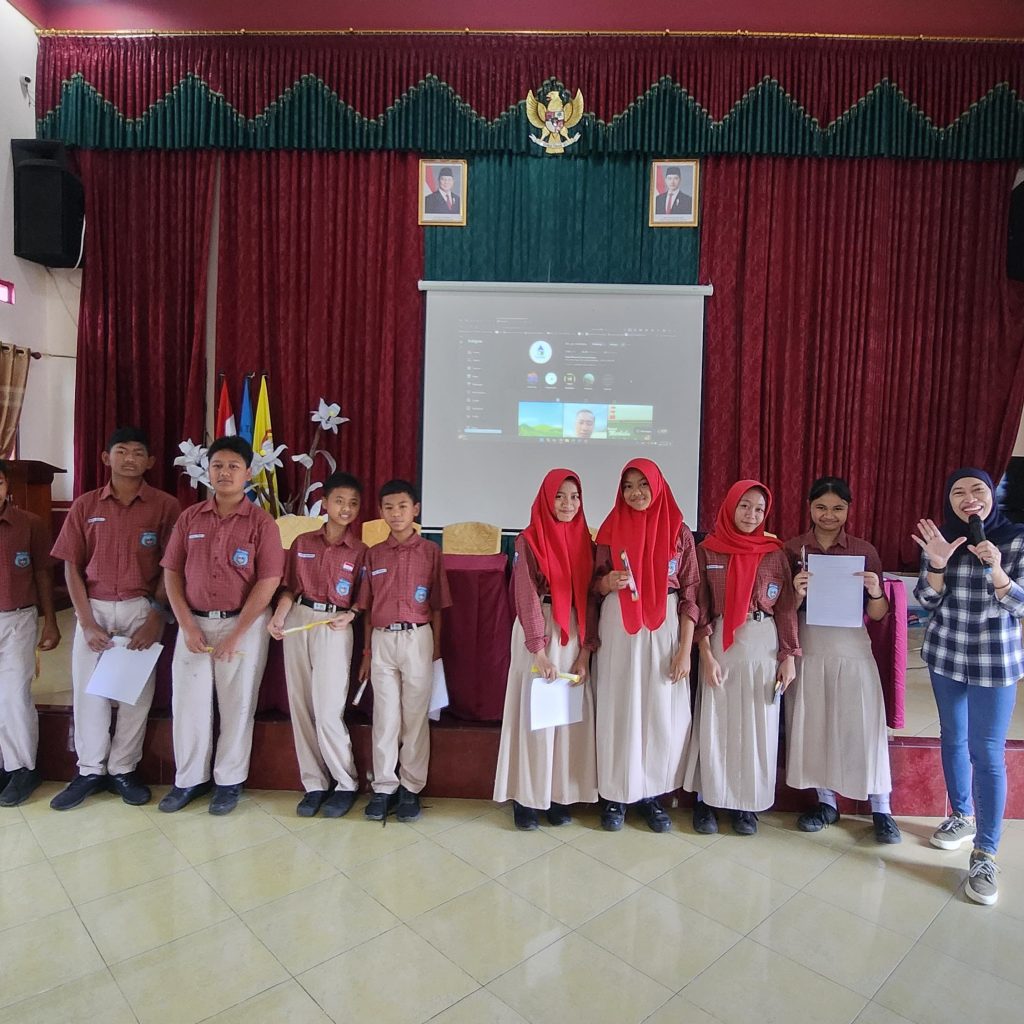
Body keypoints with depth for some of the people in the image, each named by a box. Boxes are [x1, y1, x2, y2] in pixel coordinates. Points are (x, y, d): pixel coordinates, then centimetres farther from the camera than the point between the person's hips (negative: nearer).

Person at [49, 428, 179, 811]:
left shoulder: (165, 506, -3)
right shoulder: (85, 506, 4)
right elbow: (72, 566, 3)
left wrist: (157, 618, -9)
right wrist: (86, 622, -4)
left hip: (141, 610, -2)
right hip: (94, 608, 2)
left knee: (137, 691, 5)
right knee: (88, 689, 6)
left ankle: (122, 770, 20)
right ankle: (90, 771, 21)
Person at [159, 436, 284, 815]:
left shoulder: (261, 522, -7)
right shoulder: (190, 518, 5)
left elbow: (268, 582, -11)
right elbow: (172, 573, 6)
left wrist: (236, 634, -13)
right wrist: (187, 626, -4)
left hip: (244, 624, -3)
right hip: (194, 623, 3)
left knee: (236, 705, 6)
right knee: (188, 702, 9)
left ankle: (229, 781, 23)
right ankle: (188, 780, 27)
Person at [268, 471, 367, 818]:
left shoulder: (359, 551, 0)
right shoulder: (303, 542, 7)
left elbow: (362, 599, 4)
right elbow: (291, 588, 9)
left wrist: (349, 616, -14)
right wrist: (278, 617, -6)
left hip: (334, 628, -3)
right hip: (297, 622, 4)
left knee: (328, 713, -6)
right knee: (300, 707, 6)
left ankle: (346, 784, 14)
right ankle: (314, 784, 20)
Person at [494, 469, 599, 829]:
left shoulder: (585, 541, 8)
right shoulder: (529, 540, -5)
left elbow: (589, 598, 5)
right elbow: (527, 597, -10)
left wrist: (585, 653, -2)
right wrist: (539, 652, -15)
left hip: (574, 636, 4)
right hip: (536, 632, -4)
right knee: (533, 714, 1)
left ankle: (560, 795, 19)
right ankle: (526, 798, 12)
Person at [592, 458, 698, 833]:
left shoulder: (679, 531, 0)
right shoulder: (611, 529, 2)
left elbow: (690, 594, -1)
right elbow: (596, 585, 8)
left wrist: (685, 649, -6)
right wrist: (608, 582, -16)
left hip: (664, 628, 0)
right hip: (619, 629, 0)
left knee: (662, 710, 5)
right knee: (618, 708, 4)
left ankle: (651, 794, 21)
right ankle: (616, 794, 17)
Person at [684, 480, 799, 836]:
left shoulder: (774, 552, 3)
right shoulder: (708, 550, 0)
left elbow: (786, 606, 3)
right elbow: (700, 606, -2)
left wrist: (788, 655, -2)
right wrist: (706, 654, -9)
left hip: (763, 645, 1)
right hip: (720, 645, -1)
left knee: (757, 724, 6)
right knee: (715, 722, 3)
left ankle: (747, 804, 20)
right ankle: (705, 800, 16)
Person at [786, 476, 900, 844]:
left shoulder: (864, 551, 1)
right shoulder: (792, 549, 0)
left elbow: (877, 615, 3)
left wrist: (875, 591, -18)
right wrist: (796, 593, -19)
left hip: (852, 650, 0)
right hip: (807, 649, 1)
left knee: (864, 725, 4)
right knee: (813, 726, 9)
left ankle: (880, 809, 22)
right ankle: (826, 802, 27)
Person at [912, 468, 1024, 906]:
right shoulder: (939, 538, -2)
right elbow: (926, 602, -4)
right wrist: (937, 564, -22)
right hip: (945, 656, 4)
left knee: (987, 753, -5)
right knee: (952, 738, 16)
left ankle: (986, 853, 4)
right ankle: (961, 817, 35)